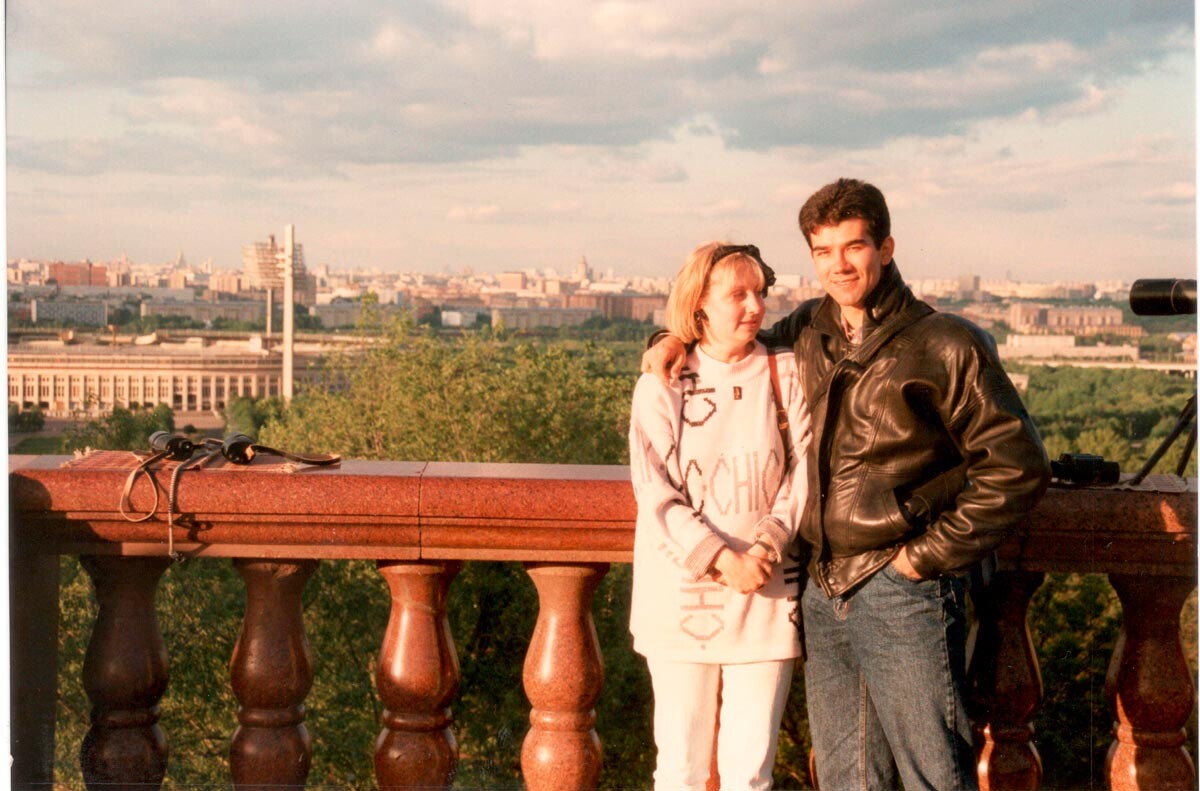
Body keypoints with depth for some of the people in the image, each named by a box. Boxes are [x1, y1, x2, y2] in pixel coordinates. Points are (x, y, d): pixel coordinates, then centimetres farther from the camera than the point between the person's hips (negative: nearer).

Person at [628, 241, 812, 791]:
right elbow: (656, 495, -6)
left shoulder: (786, 374, 5)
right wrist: (721, 561, -17)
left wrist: (764, 549, -14)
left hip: (766, 597, 1)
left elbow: (805, 473, 0)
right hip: (681, 596, -1)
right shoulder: (661, 386, 1)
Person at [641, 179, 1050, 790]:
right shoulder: (810, 331, 10)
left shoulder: (945, 345, -7)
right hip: (824, 592, 6)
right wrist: (680, 337, 10)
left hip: (902, 595, -6)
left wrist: (930, 554, -10)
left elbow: (1017, 467, -8)